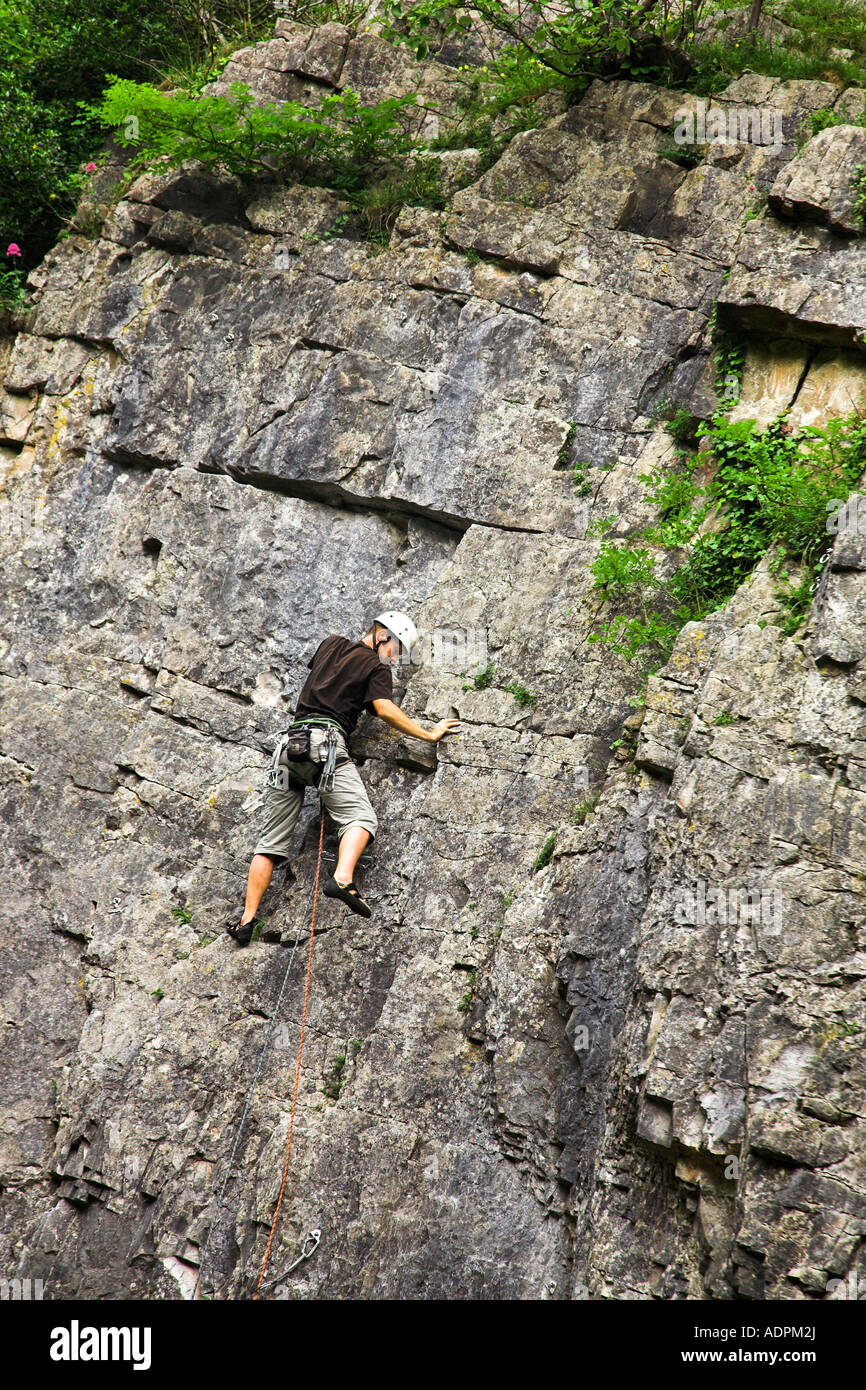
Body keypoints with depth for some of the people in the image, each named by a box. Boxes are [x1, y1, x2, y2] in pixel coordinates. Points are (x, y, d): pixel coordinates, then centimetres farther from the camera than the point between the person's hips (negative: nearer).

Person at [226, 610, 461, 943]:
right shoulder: (376, 666, 8)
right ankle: (343, 879, -40)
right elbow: (385, 709, -6)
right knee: (361, 816, -12)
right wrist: (429, 734, -1)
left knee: (271, 840, 6)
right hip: (325, 741, -6)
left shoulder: (332, 644, 26)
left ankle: (246, 921, -1)